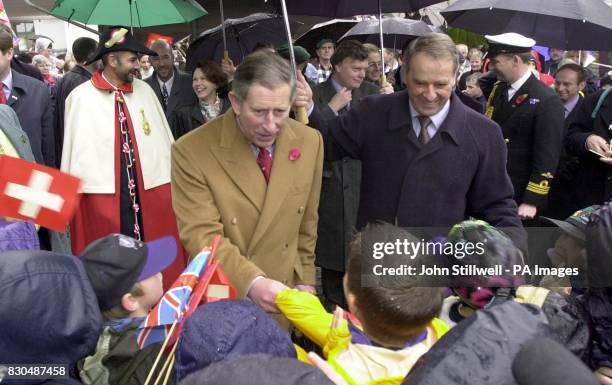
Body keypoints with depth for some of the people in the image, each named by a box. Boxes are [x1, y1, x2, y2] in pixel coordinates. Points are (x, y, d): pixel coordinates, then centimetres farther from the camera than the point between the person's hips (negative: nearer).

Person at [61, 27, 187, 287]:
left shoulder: (144, 91, 6)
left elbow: (163, 140, 7)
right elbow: (76, 150, -4)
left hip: (151, 190, 3)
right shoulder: (81, 98, -5)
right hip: (102, 193, -3)